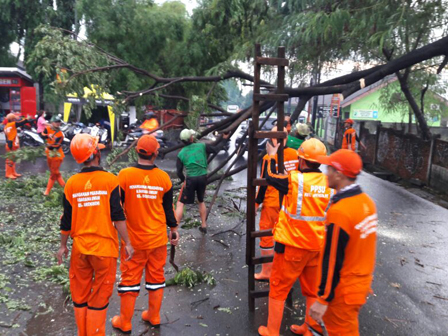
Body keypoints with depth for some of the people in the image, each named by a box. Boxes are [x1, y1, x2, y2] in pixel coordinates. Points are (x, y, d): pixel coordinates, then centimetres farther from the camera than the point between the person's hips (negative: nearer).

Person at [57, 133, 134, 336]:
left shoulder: (71, 183, -2)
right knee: (100, 295, 11)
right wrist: (127, 243, -5)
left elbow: (66, 220, 4)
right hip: (104, 247, -3)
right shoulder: (110, 180, -12)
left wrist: (63, 245, 16)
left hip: (80, 247, 4)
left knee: (80, 292, 19)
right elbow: (118, 217, -14)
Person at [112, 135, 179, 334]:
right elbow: (168, 207, 3)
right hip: (158, 238, 2)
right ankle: (154, 317, 31)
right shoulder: (164, 177, -6)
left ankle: (125, 323, 25)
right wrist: (174, 229, 16)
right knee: (156, 276, 16)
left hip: (133, 239, -2)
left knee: (130, 278, 11)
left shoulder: (125, 175, -12)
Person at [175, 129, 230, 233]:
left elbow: (179, 172, 2)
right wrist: (224, 139, 21)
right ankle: (204, 225, 31)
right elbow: (216, 149, 7)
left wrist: (184, 180, 20)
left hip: (190, 179, -2)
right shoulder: (202, 146, 1)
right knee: (201, 201, 26)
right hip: (203, 178, 2)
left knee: (180, 203, 5)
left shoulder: (181, 153, 2)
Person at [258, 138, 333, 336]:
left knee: (278, 290, 11)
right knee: (312, 290, 22)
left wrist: (271, 157, 13)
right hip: (317, 245, 6)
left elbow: (271, 178, 1)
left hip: (292, 245, -5)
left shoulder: (294, 179, -18)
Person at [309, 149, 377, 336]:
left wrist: (323, 299, -15)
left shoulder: (339, 211, -27)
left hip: (343, 291, -7)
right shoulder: (367, 201, -2)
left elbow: (332, 260, -23)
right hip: (362, 283, 8)